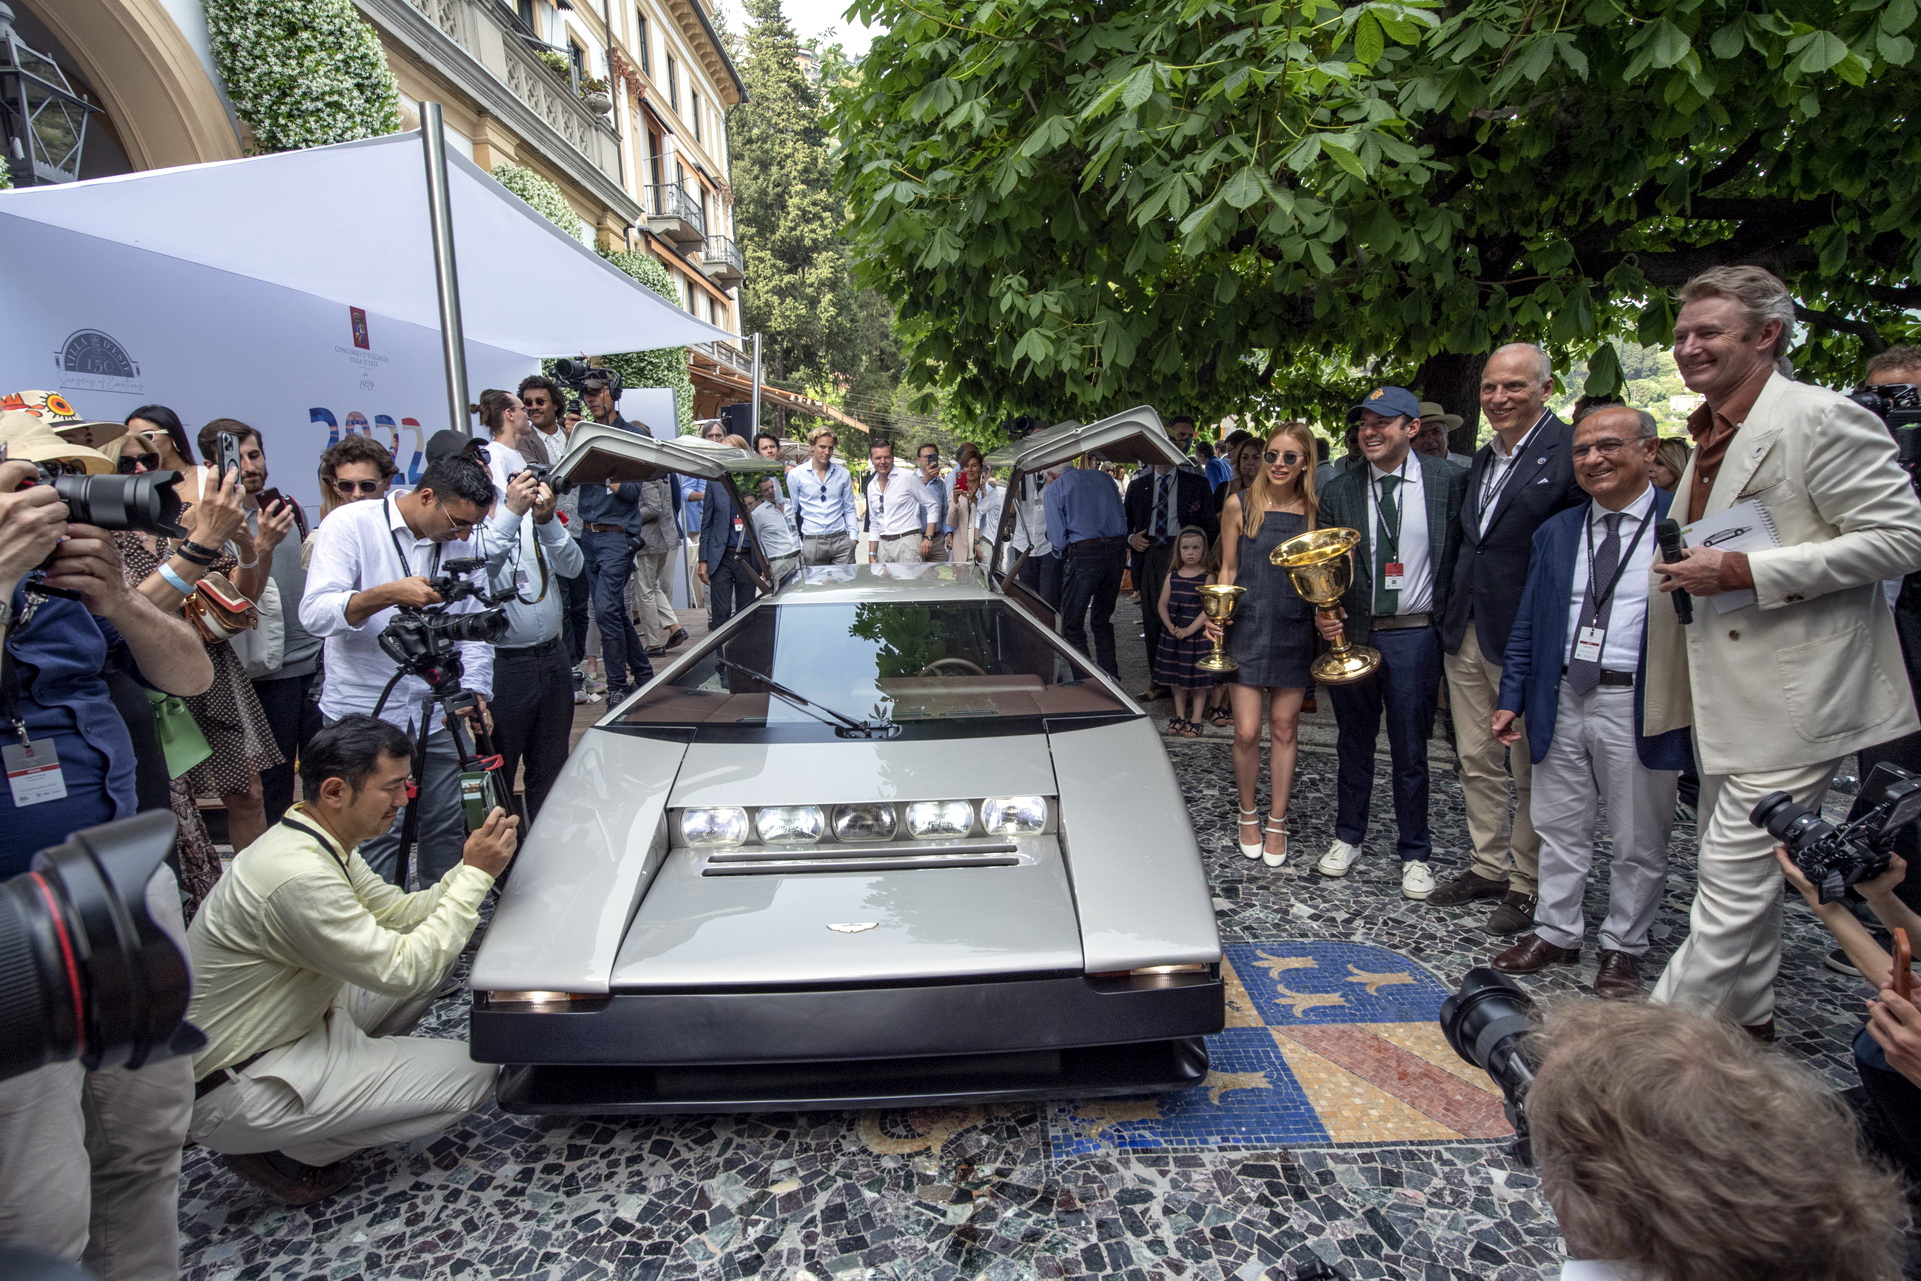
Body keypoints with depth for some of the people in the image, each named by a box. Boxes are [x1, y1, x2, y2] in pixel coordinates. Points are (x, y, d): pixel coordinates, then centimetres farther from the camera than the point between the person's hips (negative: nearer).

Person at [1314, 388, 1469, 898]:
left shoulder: (1450, 480, -3)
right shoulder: (1338, 492, 2)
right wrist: (1323, 612, -11)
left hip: (1414, 633, -2)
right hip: (1351, 633, 2)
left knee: (1410, 752, 7)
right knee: (1354, 744, 15)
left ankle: (1415, 854, 25)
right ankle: (1347, 837, 33)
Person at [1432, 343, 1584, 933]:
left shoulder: (1570, 453, -11)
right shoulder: (1482, 458, 14)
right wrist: (1453, 622, 13)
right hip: (1466, 635, 7)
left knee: (1532, 771, 7)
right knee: (1476, 760, 15)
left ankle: (1528, 883, 22)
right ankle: (1489, 866, 30)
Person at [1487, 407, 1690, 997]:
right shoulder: (1555, 532, 10)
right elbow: (1527, 624, 11)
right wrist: (1512, 697, 7)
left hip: (1640, 705, -4)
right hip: (1563, 700, 4)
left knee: (1637, 842, 9)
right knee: (1559, 828, 15)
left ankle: (1623, 948, 27)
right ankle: (1555, 933, 29)